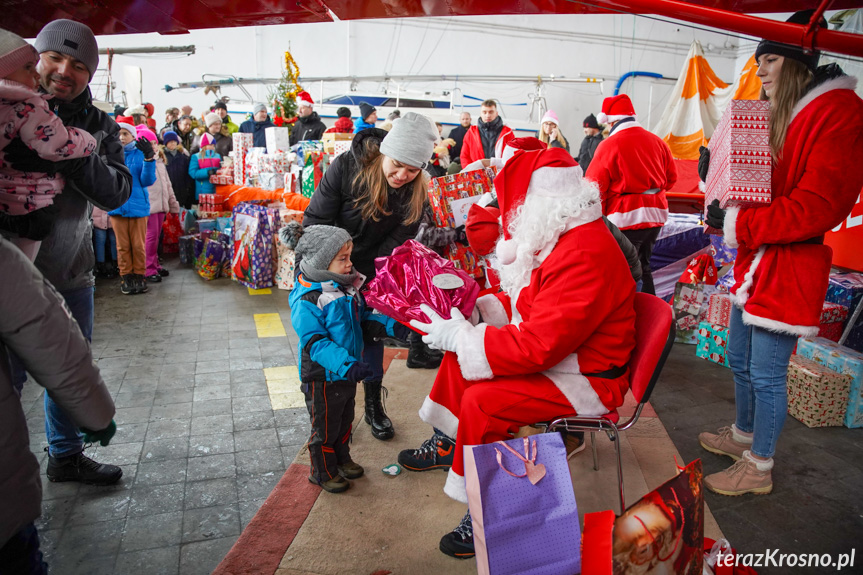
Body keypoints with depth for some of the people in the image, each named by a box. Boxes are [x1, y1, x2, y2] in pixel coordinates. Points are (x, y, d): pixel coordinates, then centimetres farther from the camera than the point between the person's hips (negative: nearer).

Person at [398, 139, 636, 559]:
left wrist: (460, 336, -23)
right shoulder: (558, 238, 3)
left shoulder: (585, 256, -30)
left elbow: (537, 346, -33)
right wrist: (476, 309, -2)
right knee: (458, 355, 9)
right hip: (548, 351, 10)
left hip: (587, 380, -10)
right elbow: (525, 301, 15)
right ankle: (448, 443, 28)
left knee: (481, 401, -24)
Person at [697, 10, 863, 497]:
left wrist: (739, 223, -21)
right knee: (740, 359, 20)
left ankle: (759, 468, 18)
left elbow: (817, 206, -22)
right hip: (754, 263, 9)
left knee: (767, 374, 1)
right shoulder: (778, 116, 14)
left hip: (788, 270, -9)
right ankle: (743, 435, 40)